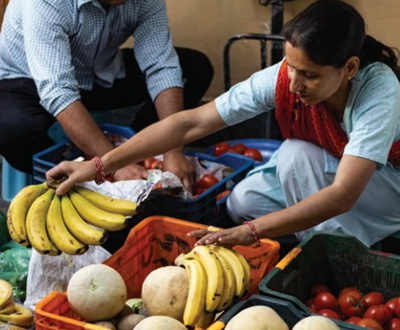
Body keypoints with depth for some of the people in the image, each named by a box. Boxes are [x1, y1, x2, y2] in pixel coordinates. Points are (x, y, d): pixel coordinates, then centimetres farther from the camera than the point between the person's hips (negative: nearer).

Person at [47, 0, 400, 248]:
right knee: (244, 201, -21)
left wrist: (252, 232, -51)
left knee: (297, 154, -31)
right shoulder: (282, 77, -25)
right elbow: (191, 123, -27)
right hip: (313, 172, 4)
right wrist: (99, 165, -30)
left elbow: (343, 195, -45)